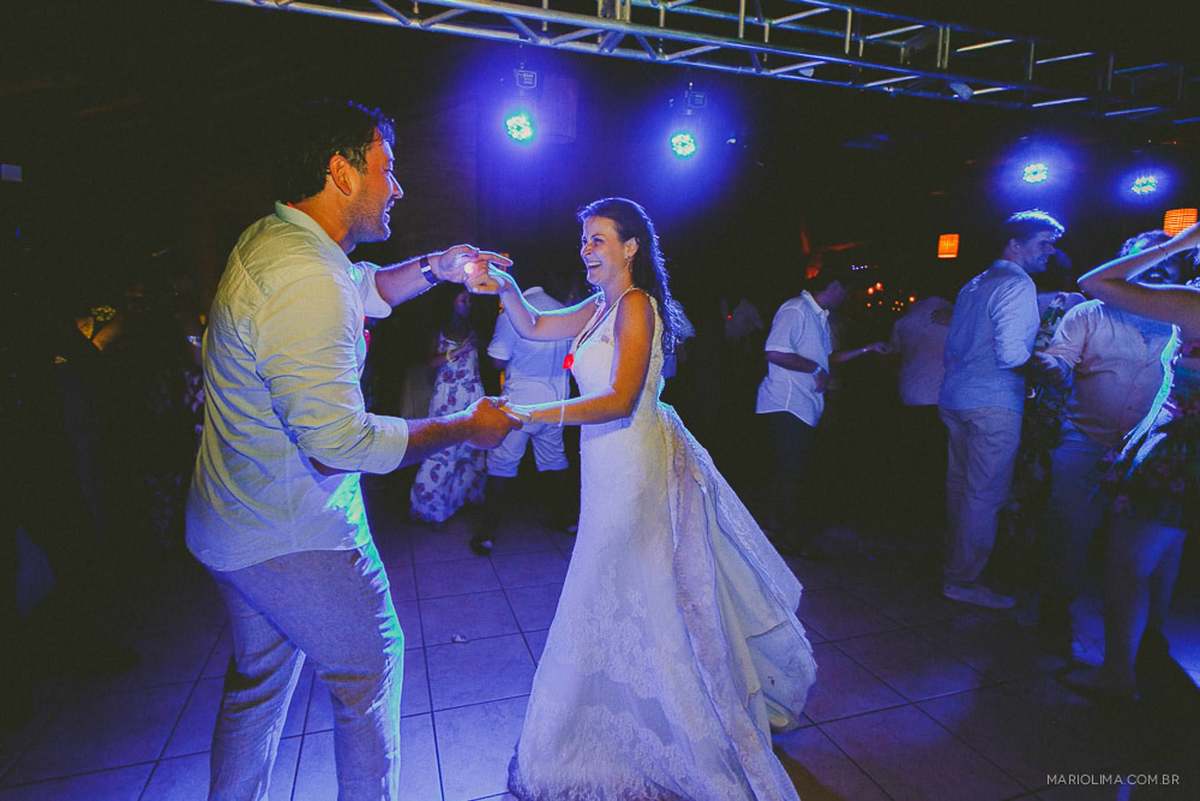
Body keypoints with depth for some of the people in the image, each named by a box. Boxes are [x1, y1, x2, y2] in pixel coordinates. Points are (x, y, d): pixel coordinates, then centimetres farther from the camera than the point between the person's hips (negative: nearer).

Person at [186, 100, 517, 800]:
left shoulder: (269, 239, 5)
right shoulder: (305, 281, -28)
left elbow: (361, 289, 23)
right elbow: (338, 441, -29)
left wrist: (434, 268, 10)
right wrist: (465, 428, -20)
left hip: (237, 524, 10)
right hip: (294, 536, -10)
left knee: (259, 674, 25)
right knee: (371, 665, 11)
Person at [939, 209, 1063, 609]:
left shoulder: (973, 285, 18)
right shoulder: (1017, 284, -11)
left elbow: (953, 346, 21)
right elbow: (1010, 354, -20)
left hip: (955, 398, 9)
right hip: (992, 406, -9)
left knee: (960, 486, 16)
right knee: (985, 495, -1)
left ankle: (956, 568, 29)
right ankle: (963, 580, 8)